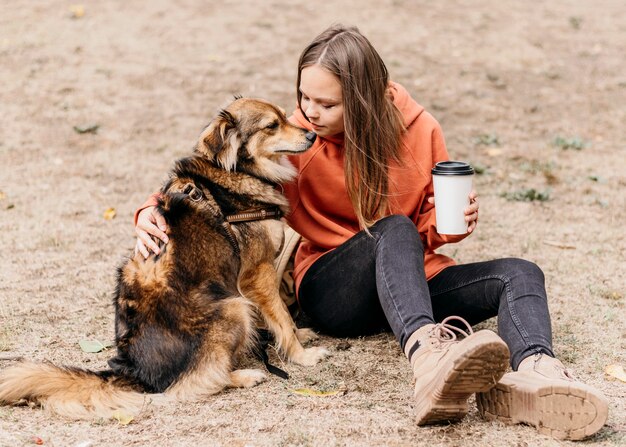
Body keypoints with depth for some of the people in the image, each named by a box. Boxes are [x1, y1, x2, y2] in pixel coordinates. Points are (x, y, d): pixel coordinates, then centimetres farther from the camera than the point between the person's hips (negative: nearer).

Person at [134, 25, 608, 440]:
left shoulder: (418, 131, -1)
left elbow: (429, 226, 10)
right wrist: (154, 212, -23)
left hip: (416, 279, 3)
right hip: (332, 289, -3)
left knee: (520, 274, -20)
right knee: (395, 230, -35)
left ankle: (537, 373, -56)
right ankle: (427, 354, -67)